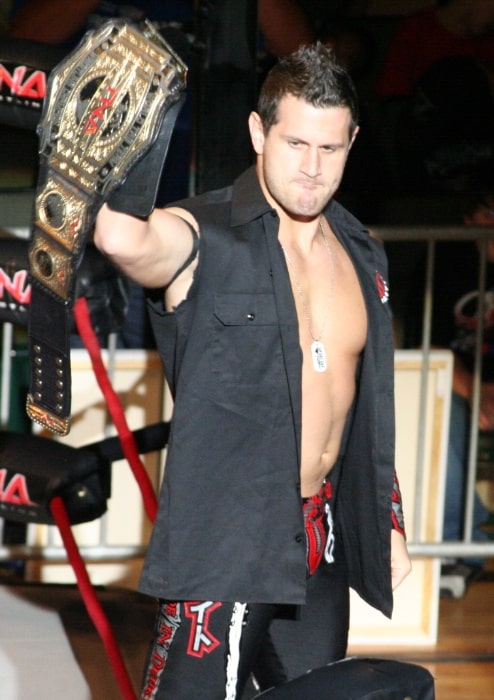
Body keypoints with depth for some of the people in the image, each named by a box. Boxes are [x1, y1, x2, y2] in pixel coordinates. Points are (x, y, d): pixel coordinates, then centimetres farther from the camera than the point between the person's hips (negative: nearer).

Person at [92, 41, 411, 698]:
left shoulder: (359, 254, 11)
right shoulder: (201, 238, -11)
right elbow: (122, 239, -38)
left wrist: (389, 524, 20)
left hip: (324, 538, 7)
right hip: (224, 539, -7)